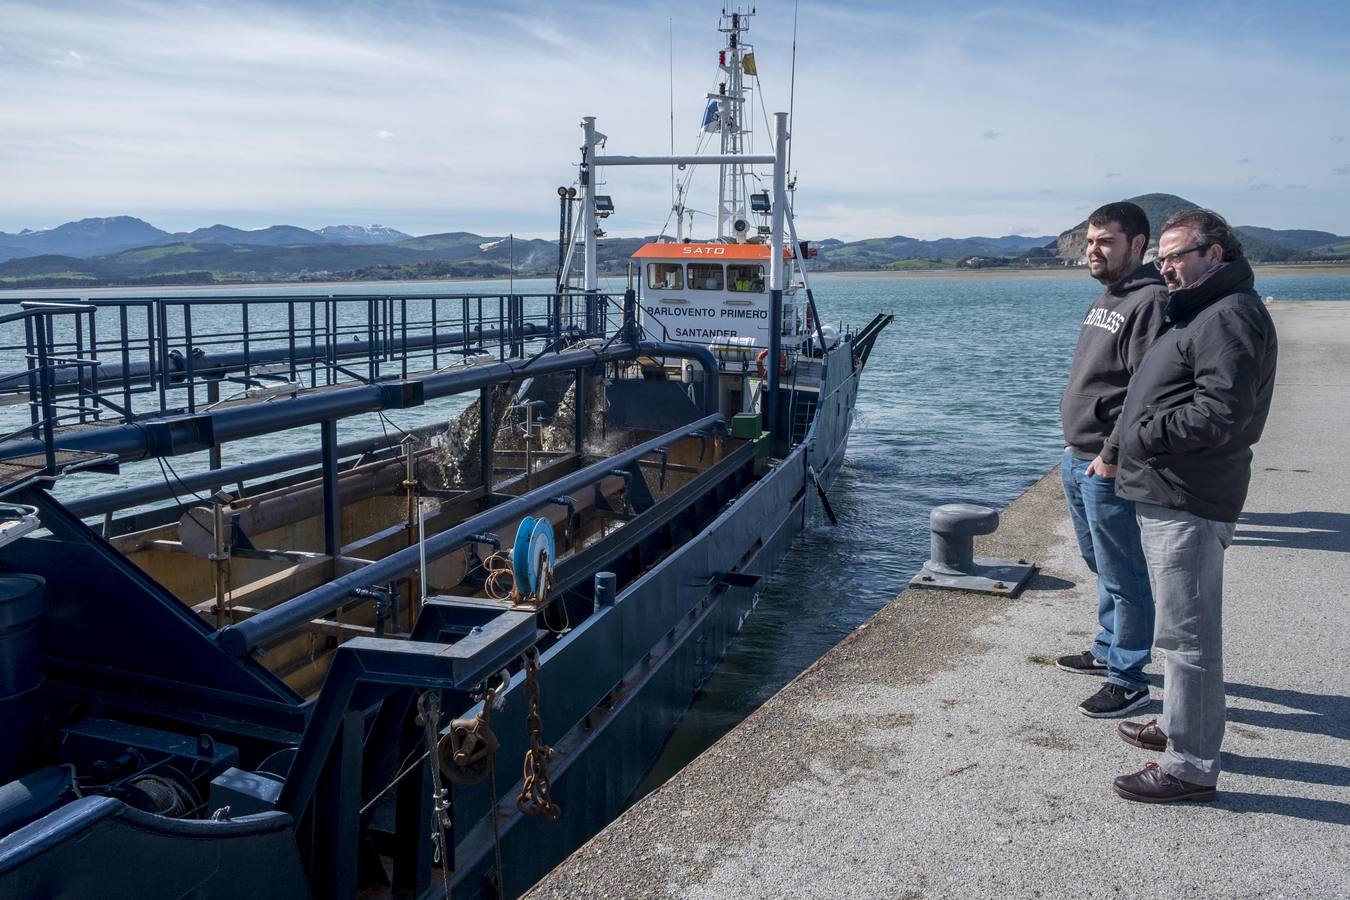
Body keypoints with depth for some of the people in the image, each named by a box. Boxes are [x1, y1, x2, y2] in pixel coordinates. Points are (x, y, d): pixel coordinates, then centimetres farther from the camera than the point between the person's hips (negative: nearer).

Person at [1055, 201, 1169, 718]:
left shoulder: (1150, 301, -16)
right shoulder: (1106, 299, 15)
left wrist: (1112, 454, -21)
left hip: (1109, 467, -10)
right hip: (1078, 460, 10)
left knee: (1123, 577, 0)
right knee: (1101, 566, 22)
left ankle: (1129, 681, 10)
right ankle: (1108, 651, 37)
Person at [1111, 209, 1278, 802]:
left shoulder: (1230, 315, -15)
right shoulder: (1203, 313, 20)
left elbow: (1220, 414, -25)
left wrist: (1145, 436, -15)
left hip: (1188, 504, -11)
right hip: (1169, 497, 11)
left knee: (1187, 635, -4)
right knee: (1184, 628, 21)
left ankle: (1191, 766, 5)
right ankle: (1180, 727, 36)